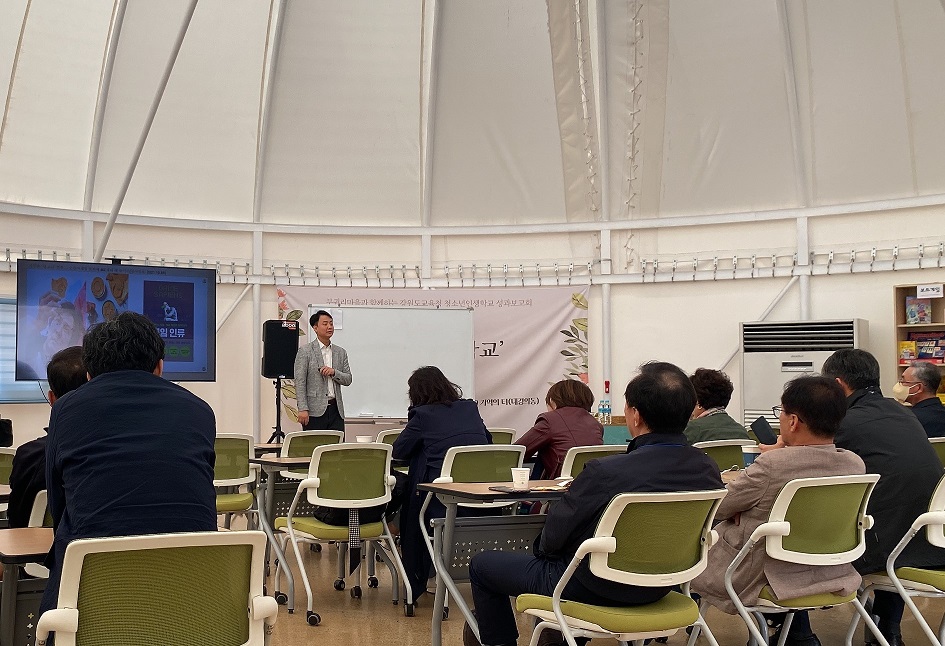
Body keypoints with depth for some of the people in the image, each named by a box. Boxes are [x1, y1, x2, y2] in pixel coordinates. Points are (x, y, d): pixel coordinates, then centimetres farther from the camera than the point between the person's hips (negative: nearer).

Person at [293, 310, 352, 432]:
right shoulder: (305, 351, 0)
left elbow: (348, 380, 12)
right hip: (315, 411, -4)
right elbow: (299, 382, -6)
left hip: (336, 409, 4)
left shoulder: (340, 352, 14)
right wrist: (303, 409, -14)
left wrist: (334, 372, -9)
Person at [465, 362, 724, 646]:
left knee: (481, 565, 14)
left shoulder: (604, 472, -33)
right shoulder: (708, 470, -14)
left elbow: (552, 540, -19)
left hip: (596, 590, -6)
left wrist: (542, 546, 5)